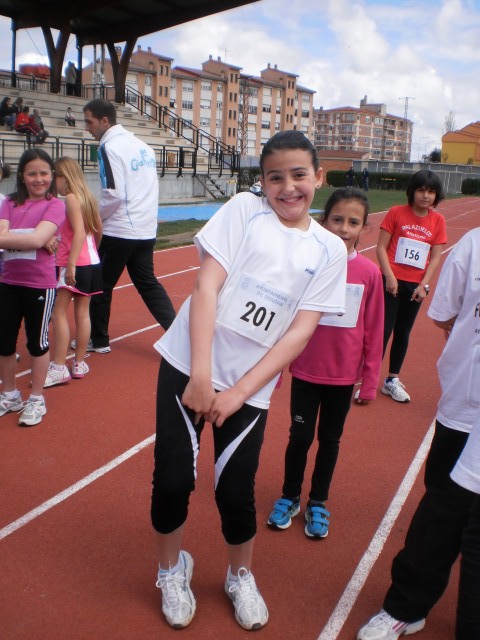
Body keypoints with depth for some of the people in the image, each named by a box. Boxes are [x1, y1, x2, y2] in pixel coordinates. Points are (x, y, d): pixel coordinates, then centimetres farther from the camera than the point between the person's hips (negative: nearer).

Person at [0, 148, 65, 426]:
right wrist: (28, 240, -21)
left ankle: (36, 399, 24)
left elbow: (37, 239, -20)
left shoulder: (55, 205, -6)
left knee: (37, 341, 8)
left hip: (40, 284, -5)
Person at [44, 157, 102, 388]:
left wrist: (71, 264, -24)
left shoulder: (71, 198, -11)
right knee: (82, 312, 11)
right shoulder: (87, 197, 13)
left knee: (59, 313, -5)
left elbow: (79, 232, -21)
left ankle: (59, 368, -5)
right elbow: (99, 229, 18)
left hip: (74, 265, -9)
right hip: (91, 263, 9)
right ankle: (79, 364, 18)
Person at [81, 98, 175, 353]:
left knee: (101, 285, 9)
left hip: (118, 232, -7)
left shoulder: (110, 147, -12)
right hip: (145, 230, 7)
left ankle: (98, 340, 22)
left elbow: (114, 194, -20)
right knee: (148, 284, 13)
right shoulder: (142, 145, 13)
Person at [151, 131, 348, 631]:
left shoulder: (329, 250, 1)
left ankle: (240, 577, 35)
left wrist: (238, 392, -11)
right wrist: (201, 374, -16)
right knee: (172, 480, 1)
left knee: (236, 491, 4)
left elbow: (300, 331, -4)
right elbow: (206, 285, -9)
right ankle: (172, 570, 30)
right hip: (189, 366, 0)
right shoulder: (243, 209, -3)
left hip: (249, 387, 1)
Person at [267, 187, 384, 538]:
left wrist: (370, 380, 2)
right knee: (300, 436, 10)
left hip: (344, 375, 1)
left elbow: (373, 330, -2)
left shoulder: (370, 272, -8)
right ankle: (289, 497, 35)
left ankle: (318, 503, 36)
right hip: (305, 370, -1)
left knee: (330, 439, 16)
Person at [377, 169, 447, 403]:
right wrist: (389, 277, -14)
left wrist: (424, 285, -7)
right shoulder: (396, 213, -5)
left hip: (416, 286, 3)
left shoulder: (438, 221, 2)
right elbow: (381, 247, -5)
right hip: (392, 282, -3)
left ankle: (392, 380, 27)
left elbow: (435, 257, 3)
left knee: (403, 333, 13)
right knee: (383, 331, -4)